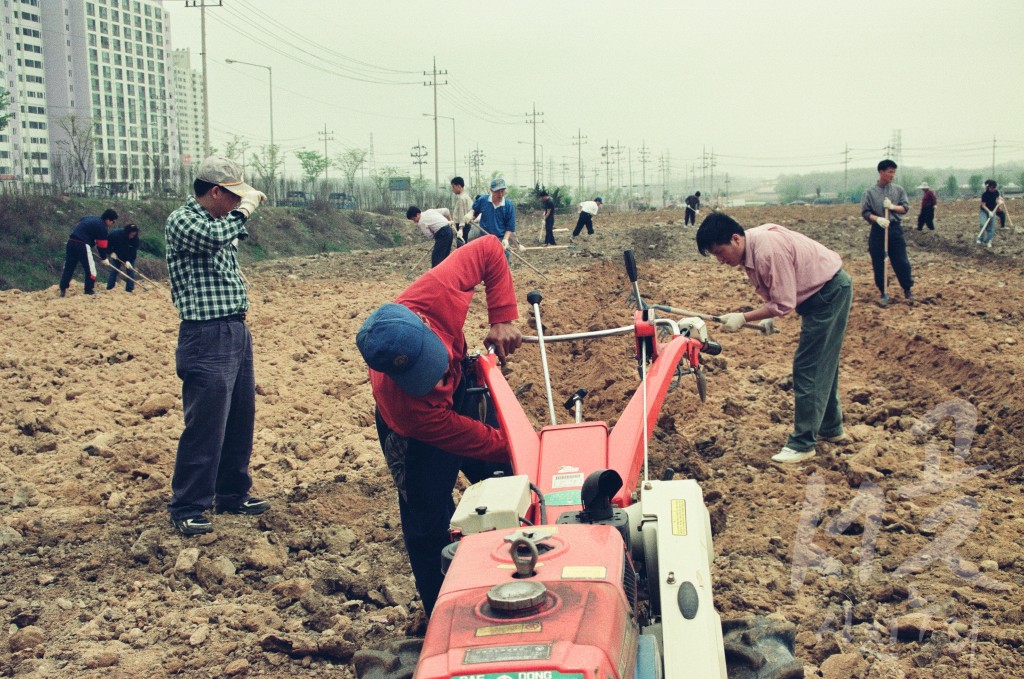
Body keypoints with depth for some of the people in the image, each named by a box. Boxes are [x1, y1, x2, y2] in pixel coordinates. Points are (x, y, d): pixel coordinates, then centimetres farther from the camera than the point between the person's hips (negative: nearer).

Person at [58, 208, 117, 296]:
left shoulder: (90, 217, 20)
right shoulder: (102, 227, -4)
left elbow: (77, 226, 24)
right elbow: (102, 245, -3)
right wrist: (104, 258, 9)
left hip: (71, 242, 8)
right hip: (82, 245, -8)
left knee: (68, 267, 10)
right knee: (90, 268, 4)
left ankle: (63, 290, 10)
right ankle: (89, 289, 5)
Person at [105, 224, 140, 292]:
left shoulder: (135, 239, -27)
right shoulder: (116, 234, -28)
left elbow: (133, 251, -24)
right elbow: (108, 241, -12)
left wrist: (128, 260, -34)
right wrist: (111, 252, -17)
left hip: (130, 257, 0)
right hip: (117, 255, 0)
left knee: (130, 270, -8)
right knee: (114, 270, -1)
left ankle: (129, 289, -4)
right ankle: (109, 288, 6)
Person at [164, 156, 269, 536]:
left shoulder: (219, 221, 15)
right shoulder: (181, 220, -10)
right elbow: (214, 236, -29)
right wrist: (245, 208, -16)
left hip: (238, 332, 9)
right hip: (207, 337, -9)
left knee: (240, 422, 16)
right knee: (205, 427, -6)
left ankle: (233, 494, 29)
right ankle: (186, 509, 5)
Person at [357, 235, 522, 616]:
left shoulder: (436, 292, -39)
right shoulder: (397, 399, -44)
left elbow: (488, 251, -23)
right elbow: (451, 433, -29)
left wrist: (502, 319, -26)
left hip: (463, 389, 6)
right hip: (418, 433, -5)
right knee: (428, 523, -2)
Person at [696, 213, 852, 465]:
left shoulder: (768, 251, -31)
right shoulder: (750, 249, -2)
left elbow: (784, 304, -26)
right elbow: (776, 294, 10)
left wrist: (743, 318, -22)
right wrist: (769, 316, 0)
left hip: (830, 292, -10)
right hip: (821, 294, 10)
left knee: (807, 368, -7)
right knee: (822, 365, 20)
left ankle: (803, 444, -1)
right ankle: (831, 429, 35)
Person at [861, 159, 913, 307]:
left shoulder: (898, 190, 6)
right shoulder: (870, 192, -1)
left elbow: (905, 208, 5)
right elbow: (865, 212, -3)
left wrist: (892, 207, -13)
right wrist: (877, 219, -20)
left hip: (895, 229, 1)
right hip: (878, 230, -1)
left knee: (901, 261, 0)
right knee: (878, 264, 3)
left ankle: (908, 290, 15)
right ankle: (884, 293, 15)